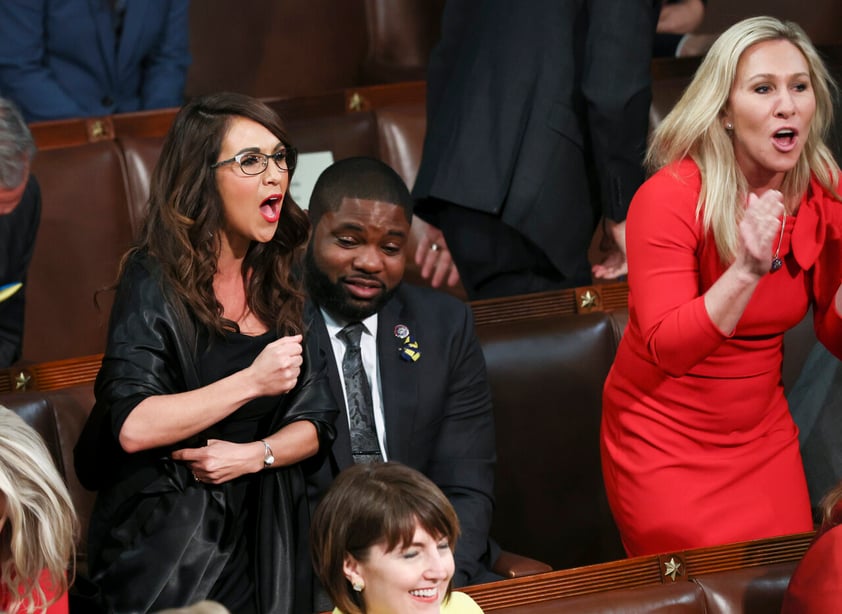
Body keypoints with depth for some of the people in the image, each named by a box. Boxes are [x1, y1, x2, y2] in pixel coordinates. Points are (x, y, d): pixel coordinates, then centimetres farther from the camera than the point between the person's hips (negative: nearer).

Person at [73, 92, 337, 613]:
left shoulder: (290, 276, 5)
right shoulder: (154, 280, -10)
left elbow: (316, 418, 5)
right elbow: (132, 427, -22)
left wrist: (255, 454, -14)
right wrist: (251, 382, -24)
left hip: (266, 530, 4)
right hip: (168, 537, -4)